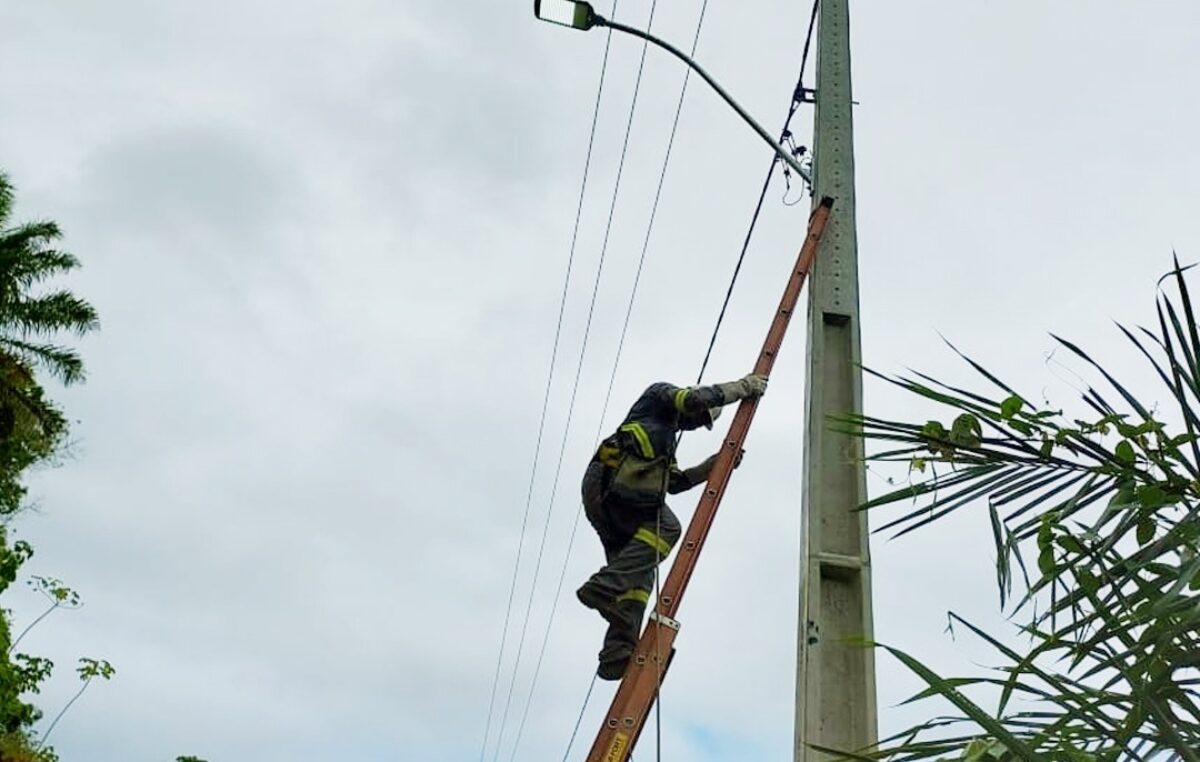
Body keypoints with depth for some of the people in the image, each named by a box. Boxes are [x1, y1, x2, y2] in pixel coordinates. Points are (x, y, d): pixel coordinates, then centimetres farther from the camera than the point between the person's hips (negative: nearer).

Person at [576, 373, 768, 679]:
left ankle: (617, 654, -18)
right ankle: (604, 587, -32)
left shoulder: (665, 441, 41)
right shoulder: (660, 394, 19)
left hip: (598, 490, 9)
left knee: (639, 571, -3)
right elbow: (696, 398, -2)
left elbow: (675, 482, 28)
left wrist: (715, 464, 24)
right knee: (665, 527, -18)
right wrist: (742, 387, 7)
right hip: (612, 476, -9)